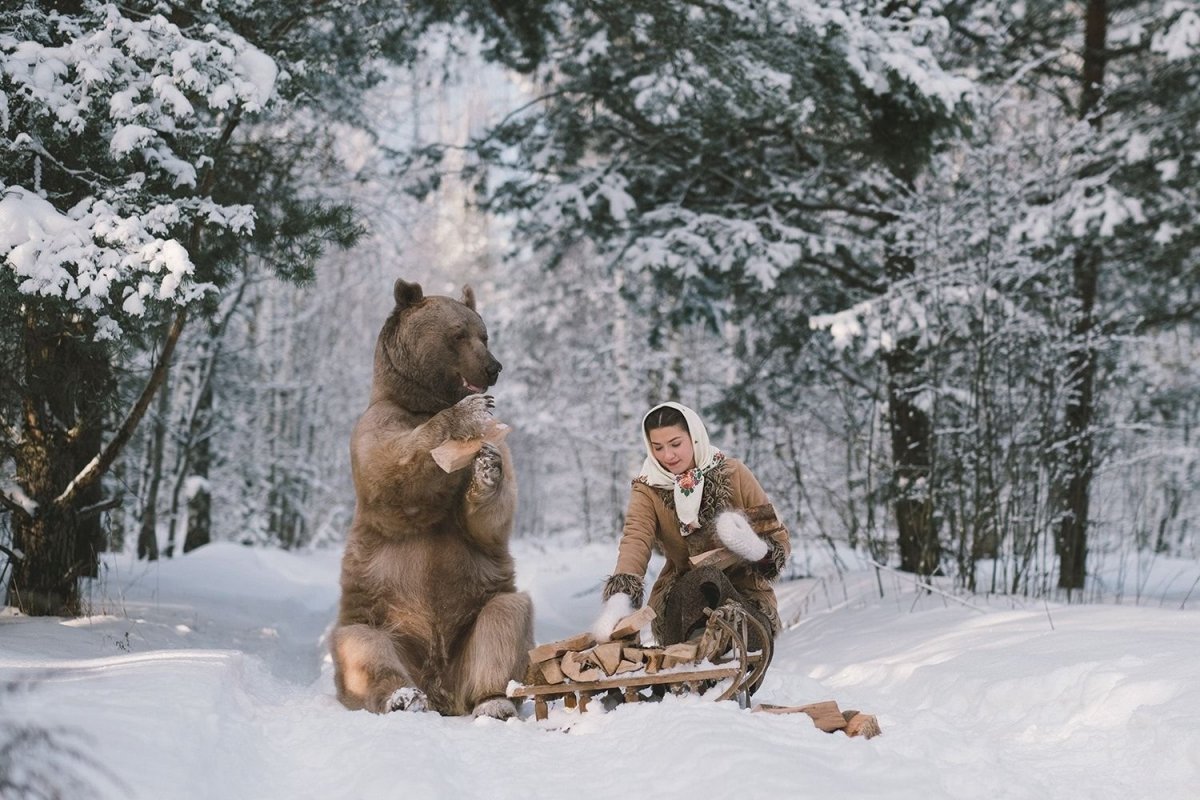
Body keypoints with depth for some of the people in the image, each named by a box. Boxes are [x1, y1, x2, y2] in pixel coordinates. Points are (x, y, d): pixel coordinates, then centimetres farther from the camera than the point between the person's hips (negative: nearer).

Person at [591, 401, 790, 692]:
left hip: (745, 592, 0)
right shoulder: (647, 490, 0)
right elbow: (635, 542, -20)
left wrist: (755, 548, -24)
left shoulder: (733, 473, 0)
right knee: (705, 577, -35)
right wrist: (620, 599, -40)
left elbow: (780, 540, 1)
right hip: (684, 597, 0)